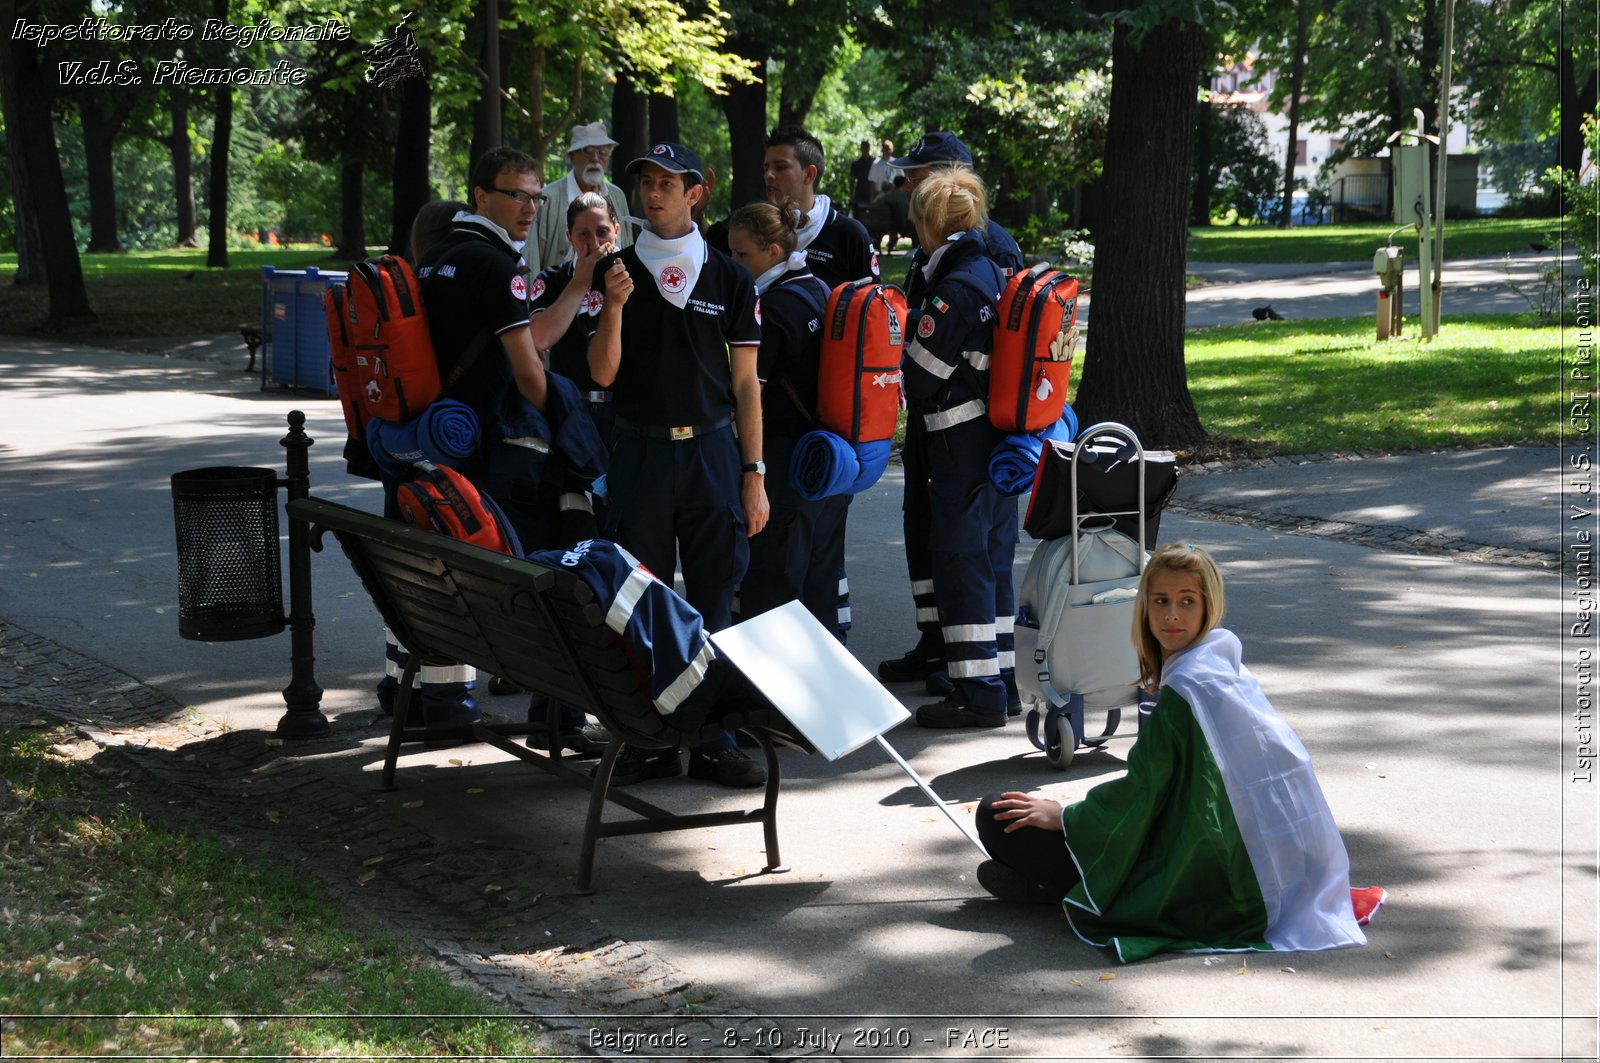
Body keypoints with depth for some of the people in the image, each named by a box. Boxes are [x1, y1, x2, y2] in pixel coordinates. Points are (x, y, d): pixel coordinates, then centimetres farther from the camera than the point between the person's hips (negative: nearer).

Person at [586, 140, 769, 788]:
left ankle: (714, 740, 7)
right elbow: (603, 374, 0)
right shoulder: (619, 274, 6)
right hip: (639, 449, 0)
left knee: (712, 598, 1)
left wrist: (755, 474, 2)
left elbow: (745, 383, 7)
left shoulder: (730, 279, 6)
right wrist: (613, 308, -16)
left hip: (711, 449, 0)